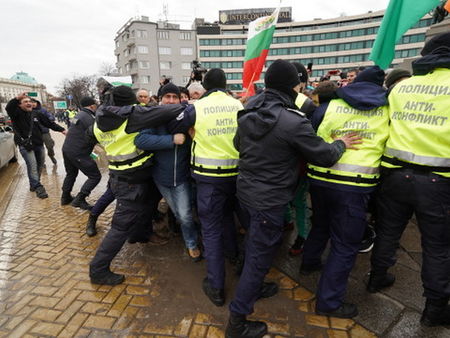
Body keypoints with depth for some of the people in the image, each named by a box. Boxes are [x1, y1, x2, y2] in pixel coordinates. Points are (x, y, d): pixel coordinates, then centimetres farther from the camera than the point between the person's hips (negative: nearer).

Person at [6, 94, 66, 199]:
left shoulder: (37, 114, 8)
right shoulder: (16, 114, -5)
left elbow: (49, 123, 10)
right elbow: (8, 108, -26)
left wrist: (62, 130, 3)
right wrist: (17, 98, -40)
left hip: (39, 144, 5)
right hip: (25, 146, -5)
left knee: (39, 165, 13)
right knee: (32, 166, -14)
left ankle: (33, 184, 30)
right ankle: (38, 187, -11)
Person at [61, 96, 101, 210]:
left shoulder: (79, 114, 13)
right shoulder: (89, 118, -17)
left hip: (66, 149, 10)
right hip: (78, 153, -10)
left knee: (71, 173, 28)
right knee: (95, 176, -4)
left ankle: (65, 197, 39)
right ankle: (79, 200, -5)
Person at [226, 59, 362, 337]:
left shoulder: (249, 113, 1)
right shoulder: (294, 121, -22)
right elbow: (324, 156, -11)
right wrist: (341, 144, 9)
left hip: (247, 189, 8)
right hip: (270, 199, -8)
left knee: (255, 246, 26)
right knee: (260, 255, 6)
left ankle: (254, 287, 49)